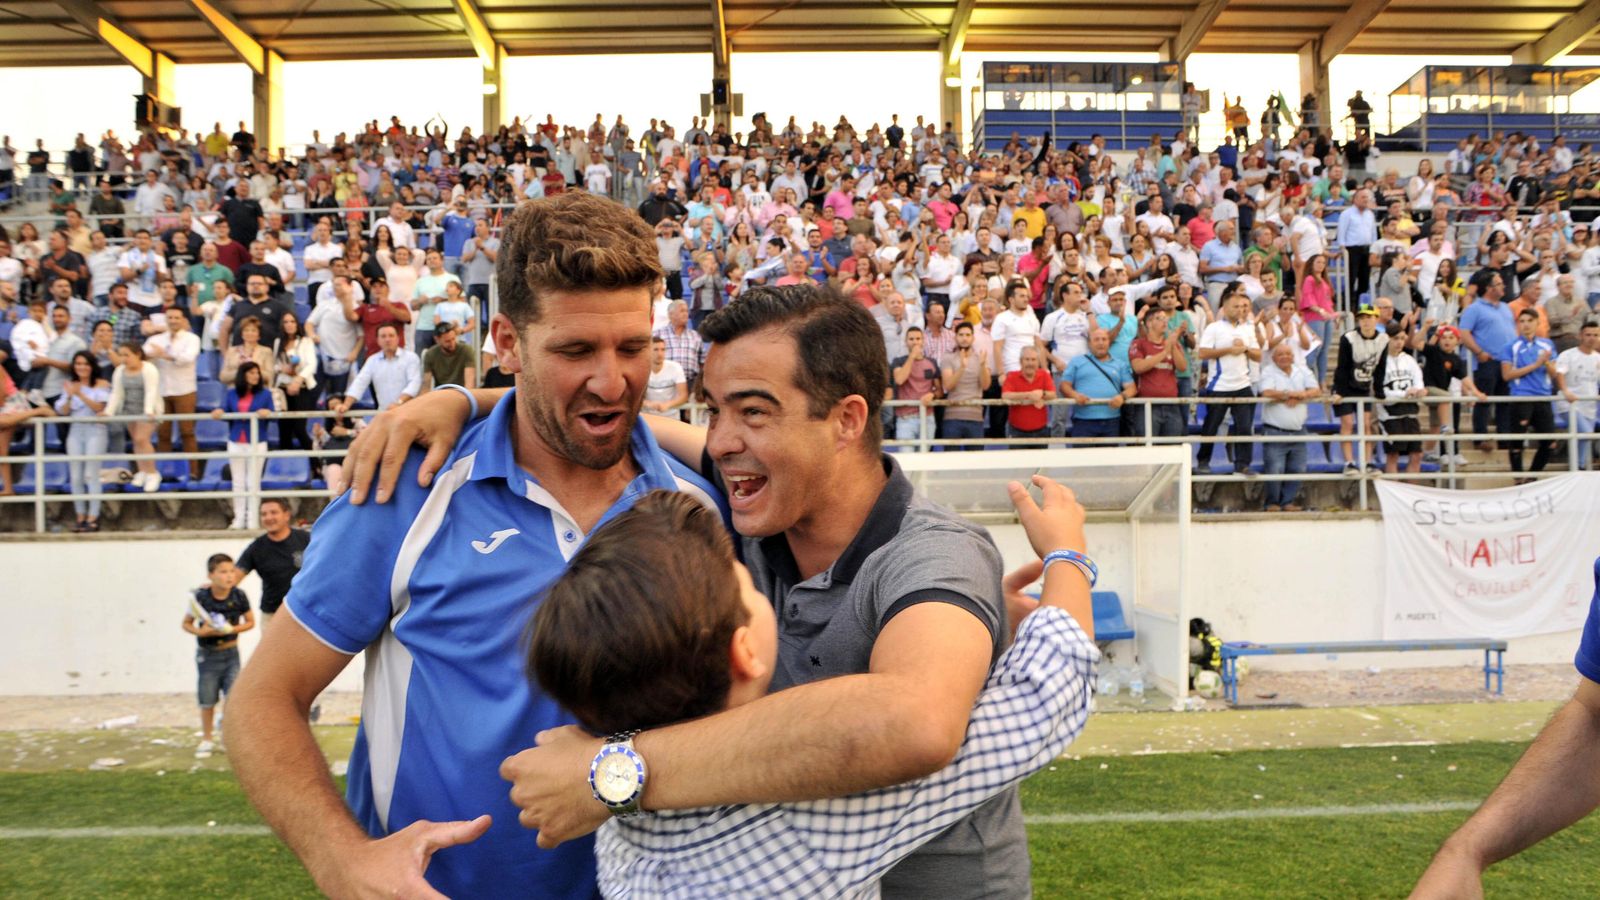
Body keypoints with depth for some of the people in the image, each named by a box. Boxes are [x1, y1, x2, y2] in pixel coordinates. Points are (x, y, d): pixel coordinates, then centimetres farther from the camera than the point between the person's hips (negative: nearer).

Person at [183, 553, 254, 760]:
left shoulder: (238, 596, -11)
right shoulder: (200, 597, -14)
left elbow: (250, 622, 0)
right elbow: (186, 623, -2)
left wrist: (231, 629, -17)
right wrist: (199, 631, -21)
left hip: (231, 652, 0)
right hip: (207, 655, 0)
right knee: (207, 700, 9)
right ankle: (207, 739, 27)